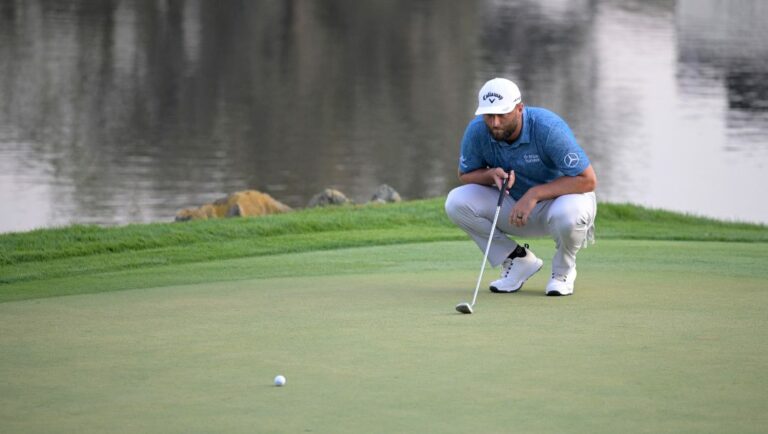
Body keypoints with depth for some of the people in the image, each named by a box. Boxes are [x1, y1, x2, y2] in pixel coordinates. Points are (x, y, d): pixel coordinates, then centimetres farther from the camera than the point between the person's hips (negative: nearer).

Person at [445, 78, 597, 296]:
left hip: (557, 198, -4)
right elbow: (465, 175, 0)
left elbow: (588, 180, -27)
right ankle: (518, 260, -2)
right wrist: (491, 175, -23)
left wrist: (535, 194, -32)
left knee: (567, 214, -41)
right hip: (512, 208, 4)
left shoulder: (548, 128, -28)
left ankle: (563, 270, -4)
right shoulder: (477, 131, -16)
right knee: (456, 202, -20)